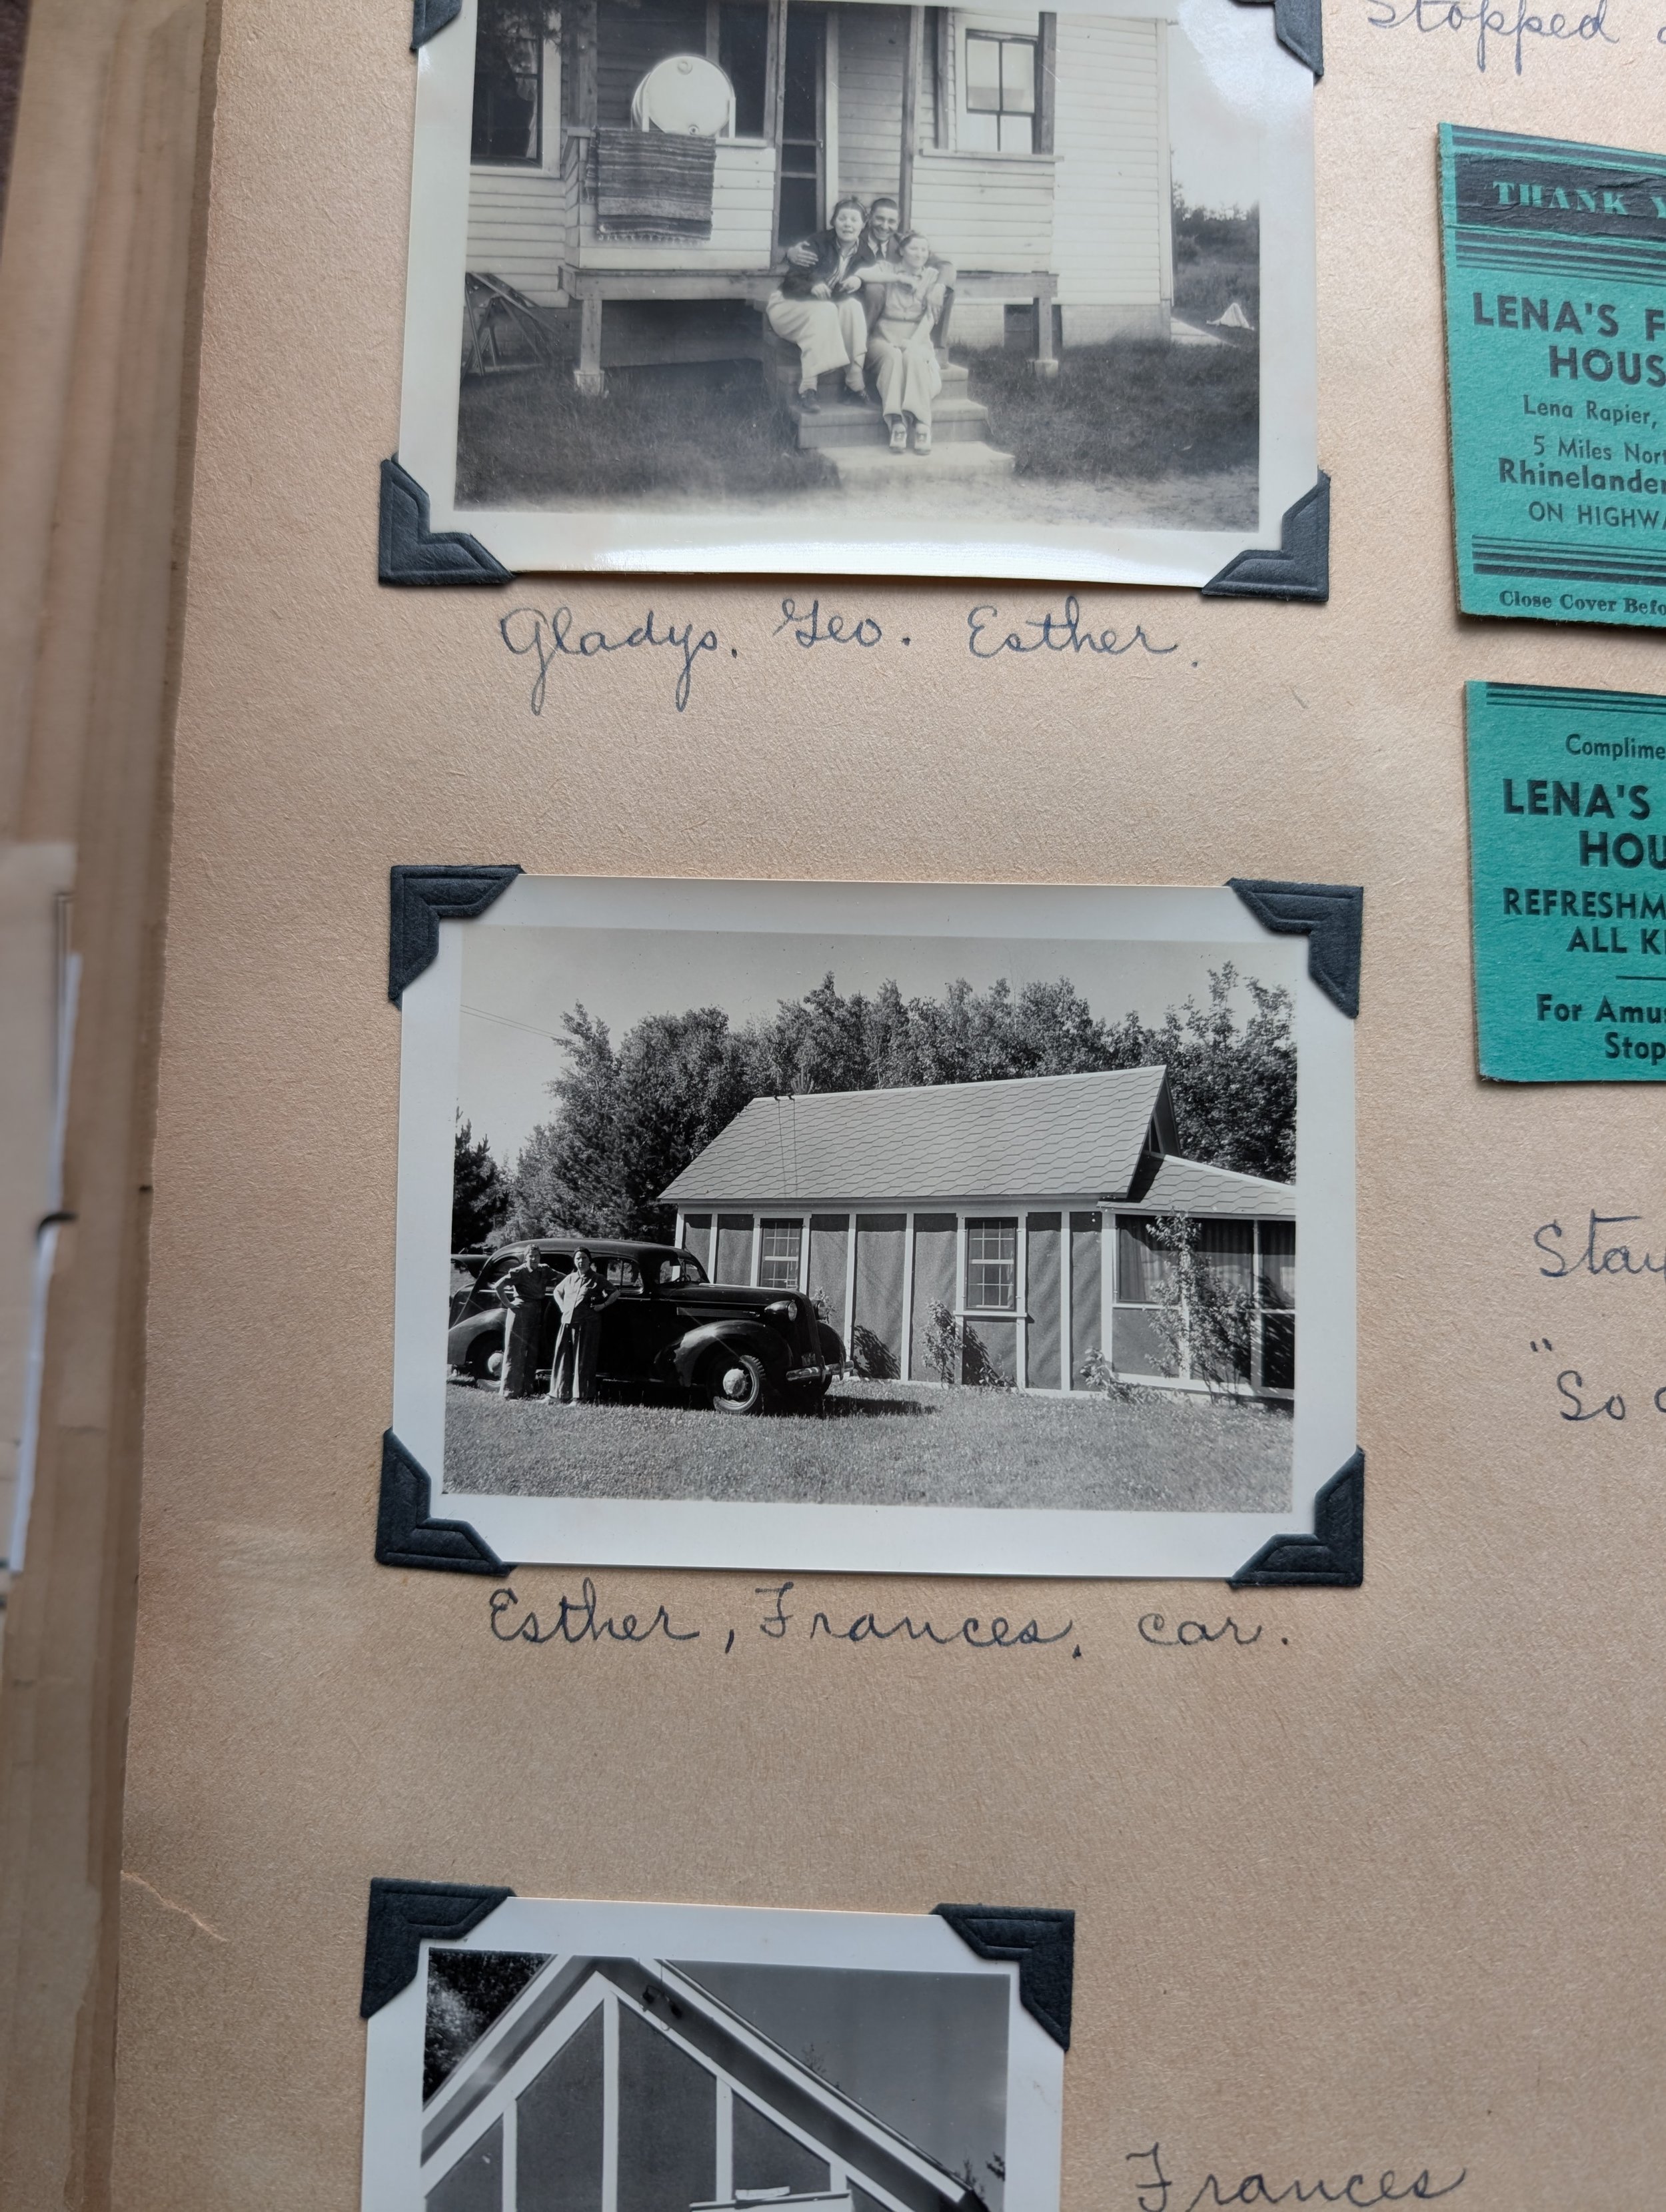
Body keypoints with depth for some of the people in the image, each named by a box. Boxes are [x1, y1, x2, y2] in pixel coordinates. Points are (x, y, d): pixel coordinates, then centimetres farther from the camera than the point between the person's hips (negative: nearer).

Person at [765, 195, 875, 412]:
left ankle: (855, 383, -26)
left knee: (853, 306, -24)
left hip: (826, 308, 4)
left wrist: (857, 282, -19)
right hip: (788, 305, -4)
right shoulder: (819, 243, -14)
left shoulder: (862, 252, -1)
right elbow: (790, 282, -18)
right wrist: (812, 286, -38)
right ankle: (808, 387, -38)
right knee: (824, 311, -34)